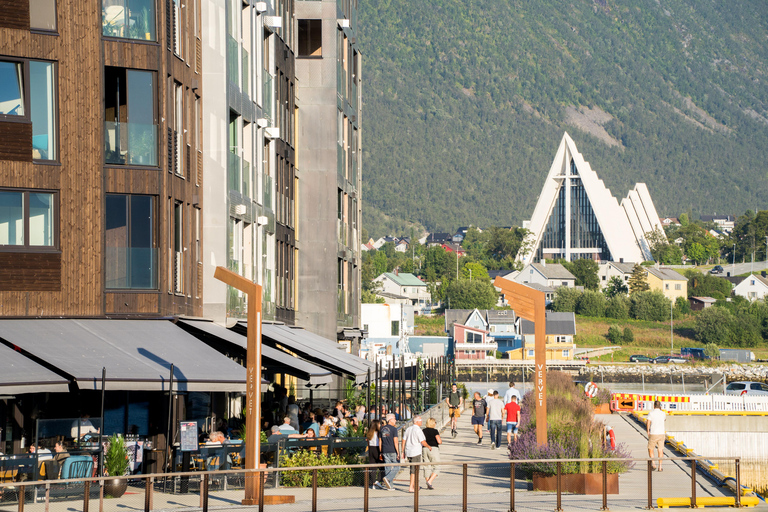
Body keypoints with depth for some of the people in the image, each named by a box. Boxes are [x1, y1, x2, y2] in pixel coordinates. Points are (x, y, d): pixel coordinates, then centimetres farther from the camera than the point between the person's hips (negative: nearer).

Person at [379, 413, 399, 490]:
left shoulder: (382, 429, 10)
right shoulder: (394, 429, -9)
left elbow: (380, 442, 12)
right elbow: (395, 442, -13)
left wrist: (381, 452, 17)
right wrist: (398, 453, -11)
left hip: (385, 451, 6)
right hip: (393, 451, -6)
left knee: (388, 468, 8)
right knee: (395, 468, 2)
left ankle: (389, 486, 7)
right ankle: (387, 478, -20)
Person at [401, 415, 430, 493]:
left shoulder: (408, 429, 10)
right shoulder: (418, 430, -13)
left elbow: (403, 441, 11)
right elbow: (423, 442, -15)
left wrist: (403, 452, 16)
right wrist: (429, 447, 4)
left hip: (408, 452, 7)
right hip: (416, 452, -7)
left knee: (413, 469, 17)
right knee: (414, 470, -4)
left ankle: (415, 486, 22)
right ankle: (411, 488, -8)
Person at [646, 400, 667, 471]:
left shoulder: (651, 413, -7)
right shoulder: (663, 413, 3)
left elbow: (648, 423, -14)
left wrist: (648, 431, -1)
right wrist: (661, 410, 23)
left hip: (653, 434, -3)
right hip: (661, 434, 3)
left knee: (650, 449, 11)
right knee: (660, 450, 7)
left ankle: (653, 465, -3)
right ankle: (660, 467, 3)